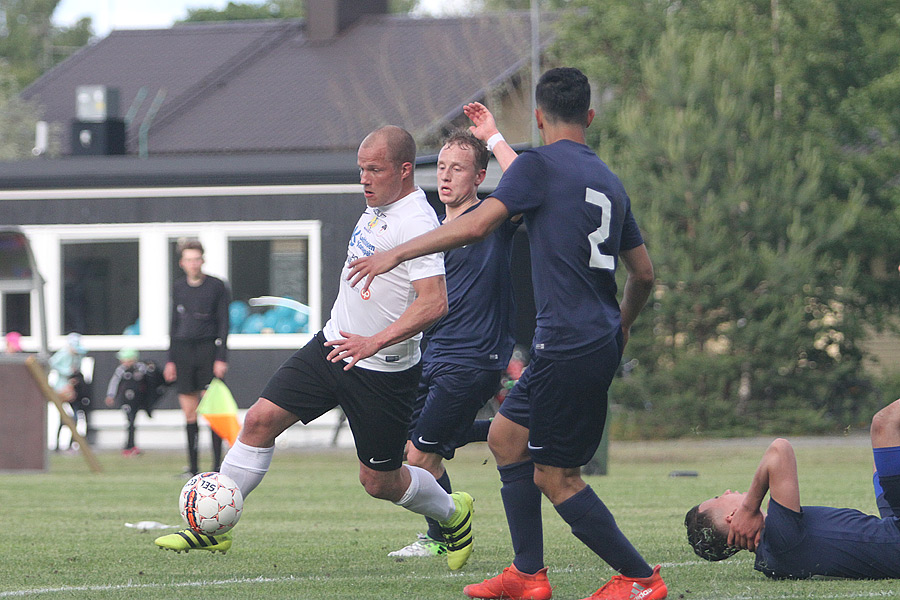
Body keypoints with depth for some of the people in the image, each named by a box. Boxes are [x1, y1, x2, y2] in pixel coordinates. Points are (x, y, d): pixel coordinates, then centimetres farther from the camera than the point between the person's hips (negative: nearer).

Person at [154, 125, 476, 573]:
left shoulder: (417, 222, -22)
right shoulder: (377, 206, 6)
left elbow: (434, 303, -31)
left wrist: (375, 342, -39)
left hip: (383, 370, -8)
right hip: (333, 345, 8)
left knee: (379, 481, 4)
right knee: (261, 419, -4)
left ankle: (452, 514, 33)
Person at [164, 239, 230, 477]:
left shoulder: (217, 287, 1)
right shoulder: (178, 287, 12)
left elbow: (223, 324, -1)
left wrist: (221, 358, -8)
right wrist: (170, 360, 12)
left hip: (208, 350, -4)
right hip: (183, 352, 4)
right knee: (189, 413, 3)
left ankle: (217, 465, -7)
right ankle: (193, 467, 7)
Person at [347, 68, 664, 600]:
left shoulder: (540, 164, -7)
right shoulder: (609, 181, 15)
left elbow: (477, 224, -18)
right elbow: (644, 273, 19)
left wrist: (398, 253, -12)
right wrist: (622, 328, 37)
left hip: (569, 346, -8)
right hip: (601, 345, 8)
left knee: (557, 478, -1)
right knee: (506, 435, 18)